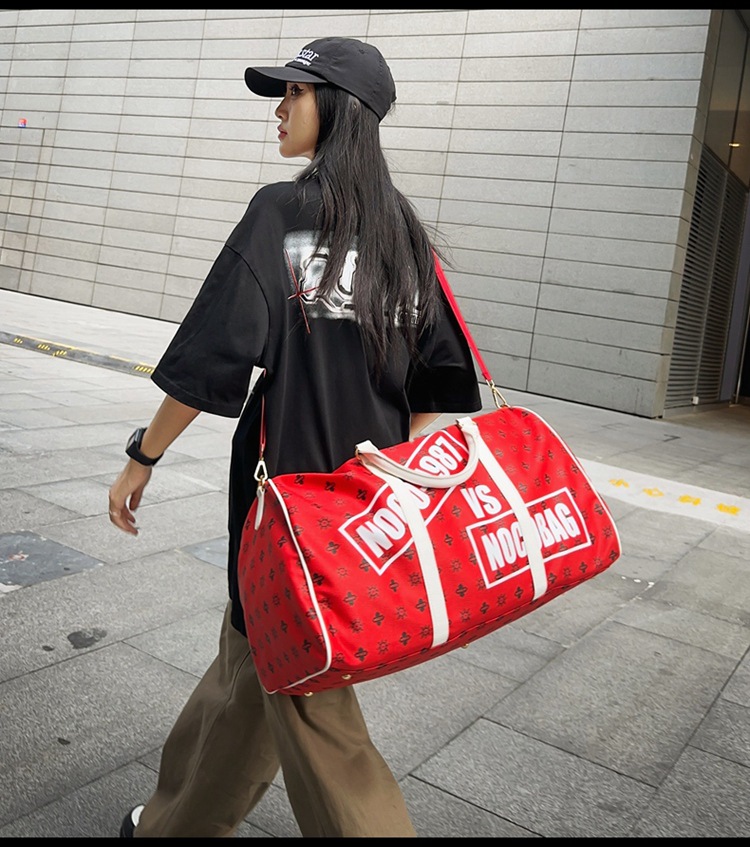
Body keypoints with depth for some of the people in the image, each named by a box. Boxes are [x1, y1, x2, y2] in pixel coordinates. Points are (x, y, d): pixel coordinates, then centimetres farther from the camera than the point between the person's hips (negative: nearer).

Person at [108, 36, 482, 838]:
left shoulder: (282, 210, -11)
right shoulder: (403, 231, 9)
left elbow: (213, 351, -15)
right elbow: (437, 376, 8)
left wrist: (142, 456, -4)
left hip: (292, 484, -8)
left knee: (307, 703, 7)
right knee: (251, 662, 22)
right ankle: (177, 823, 43)